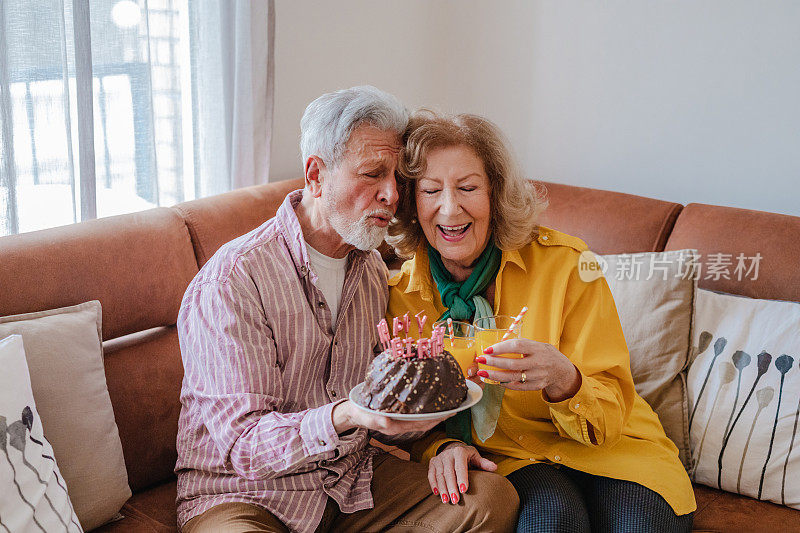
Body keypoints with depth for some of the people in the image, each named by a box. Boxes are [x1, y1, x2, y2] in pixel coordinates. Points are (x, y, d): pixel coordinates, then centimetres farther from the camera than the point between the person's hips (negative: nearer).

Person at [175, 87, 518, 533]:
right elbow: (241, 442, -23)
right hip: (241, 496, -5)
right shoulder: (229, 282, -19)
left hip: (351, 481, 6)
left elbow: (382, 416, 8)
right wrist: (344, 417, -40)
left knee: (495, 497, -11)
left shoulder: (374, 270, 6)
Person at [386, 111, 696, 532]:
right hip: (505, 457, 0)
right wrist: (441, 447, -18)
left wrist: (562, 380, -33)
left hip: (608, 450, 1)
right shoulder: (401, 296, -7)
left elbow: (612, 414, -11)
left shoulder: (564, 263, -13)